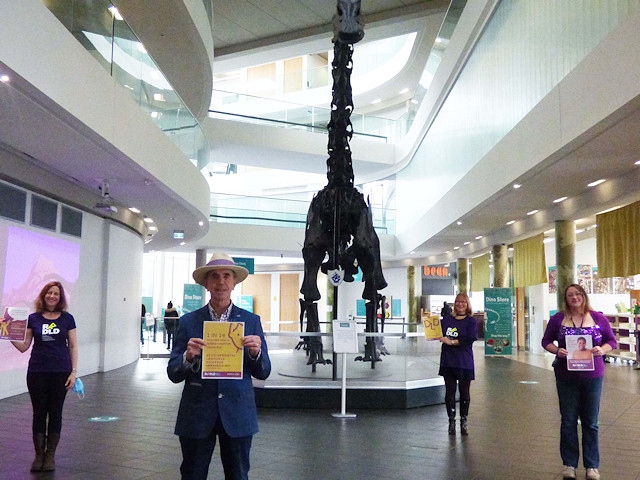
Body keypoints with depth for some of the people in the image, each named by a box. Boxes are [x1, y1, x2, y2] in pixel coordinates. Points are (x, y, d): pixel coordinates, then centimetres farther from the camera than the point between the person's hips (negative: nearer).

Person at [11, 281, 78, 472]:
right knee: (39, 413, 6)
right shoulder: (33, 318, 4)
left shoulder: (67, 319, 2)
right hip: (37, 372, 1)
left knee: (55, 413, 6)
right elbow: (24, 346, 5)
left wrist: (74, 372, -4)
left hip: (60, 373, -1)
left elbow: (73, 346, 3)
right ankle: (39, 455, 17)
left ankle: (50, 455, 18)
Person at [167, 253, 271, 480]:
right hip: (197, 415, 0)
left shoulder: (251, 321, 2)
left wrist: (256, 352, -17)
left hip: (238, 415, 0)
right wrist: (188, 356, -19)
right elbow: (173, 374, 0)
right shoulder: (188, 322, 1)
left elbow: (263, 373, 3)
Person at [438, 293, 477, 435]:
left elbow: (470, 338, -15)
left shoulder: (471, 321, -1)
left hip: (465, 363, -2)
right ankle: (451, 421, 15)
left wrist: (451, 342, -17)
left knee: (465, 393, 7)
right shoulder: (446, 320, 8)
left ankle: (463, 421, 21)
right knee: (449, 393, 4)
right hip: (448, 362, 2)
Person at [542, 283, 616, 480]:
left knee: (590, 422, 10)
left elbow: (612, 341, 4)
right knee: (568, 421, 9)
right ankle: (569, 463, 21)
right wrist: (557, 350, -17)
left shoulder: (598, 318, -2)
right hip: (566, 377, 0)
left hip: (592, 376, 0)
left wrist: (602, 350, -16)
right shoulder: (558, 318, -3)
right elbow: (546, 341, 3)